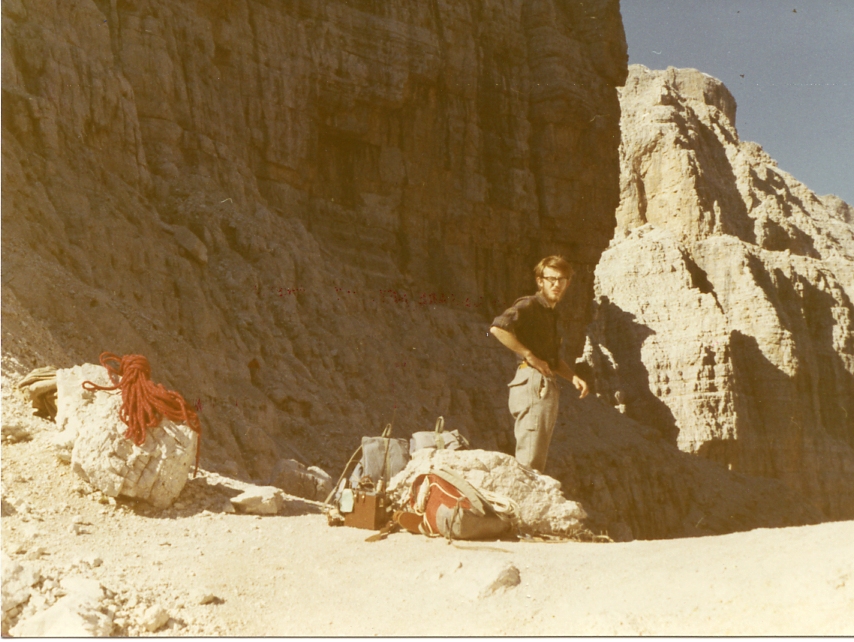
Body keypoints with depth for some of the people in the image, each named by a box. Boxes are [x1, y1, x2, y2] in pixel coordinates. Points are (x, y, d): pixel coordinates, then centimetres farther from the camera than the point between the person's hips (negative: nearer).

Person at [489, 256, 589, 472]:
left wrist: (573, 377, 13)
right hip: (532, 382, -10)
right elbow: (497, 328, -23)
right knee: (528, 462, -13)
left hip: (547, 386, 10)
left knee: (537, 460, 11)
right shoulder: (528, 305, -5)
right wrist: (529, 356, -18)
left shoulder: (551, 313, 23)